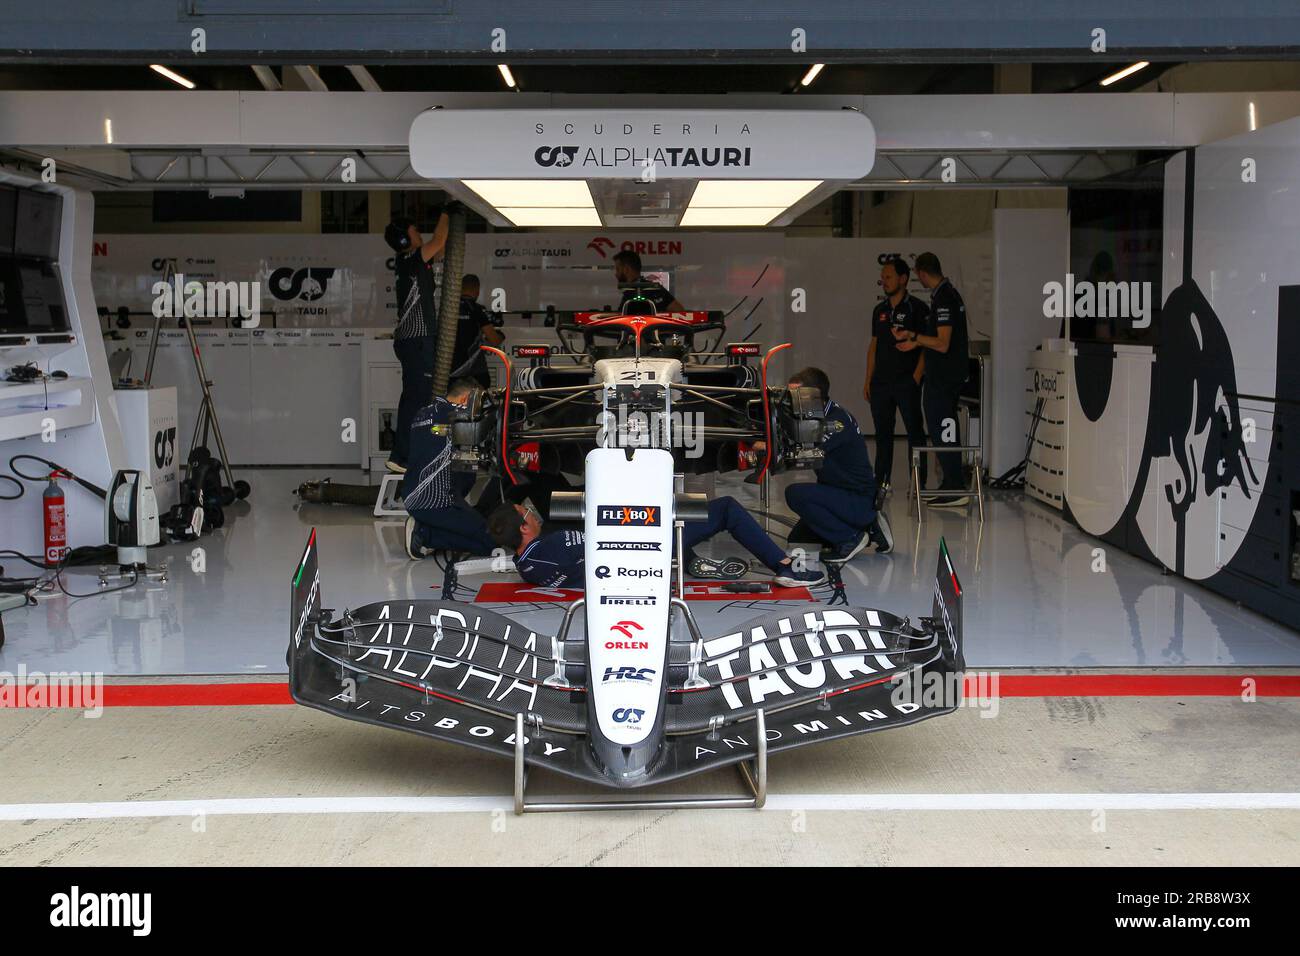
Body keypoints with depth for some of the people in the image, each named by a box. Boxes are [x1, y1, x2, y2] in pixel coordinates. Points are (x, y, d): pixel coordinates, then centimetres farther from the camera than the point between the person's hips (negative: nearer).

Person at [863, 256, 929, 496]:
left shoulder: (917, 308, -4)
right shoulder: (880, 310, 14)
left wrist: (916, 378, -14)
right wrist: (868, 379, 12)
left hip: (906, 383, -6)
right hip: (880, 383, 6)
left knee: (914, 432, -2)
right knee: (882, 432, 9)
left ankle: (918, 483, 1)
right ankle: (882, 482, 15)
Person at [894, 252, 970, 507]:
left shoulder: (943, 299, -19)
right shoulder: (950, 293, 13)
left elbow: (942, 344, -23)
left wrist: (913, 336, -14)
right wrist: (916, 342, 23)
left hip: (943, 377, -10)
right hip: (952, 372, 10)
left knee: (941, 431, -7)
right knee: (947, 430, 15)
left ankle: (955, 490, -7)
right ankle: (952, 485, 22)